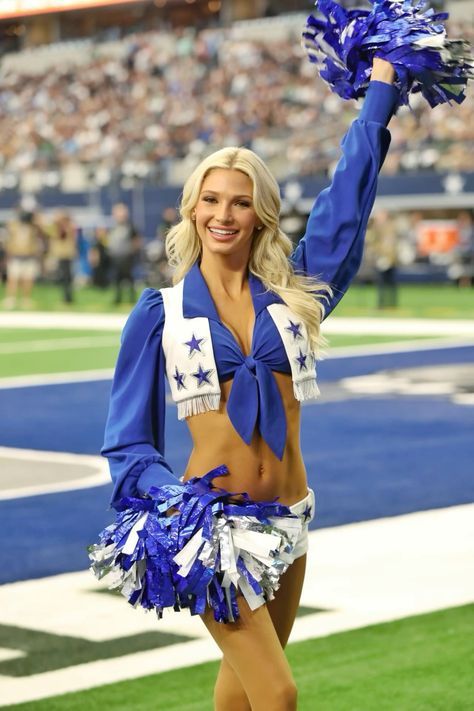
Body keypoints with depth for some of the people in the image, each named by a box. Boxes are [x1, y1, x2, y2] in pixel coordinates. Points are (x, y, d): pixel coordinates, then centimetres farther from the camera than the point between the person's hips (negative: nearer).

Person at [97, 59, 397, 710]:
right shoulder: (161, 312, 0)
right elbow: (128, 441, 2)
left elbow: (348, 196, 6)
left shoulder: (293, 294, 6)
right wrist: (175, 498, -17)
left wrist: (382, 81, 10)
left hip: (287, 519, 4)